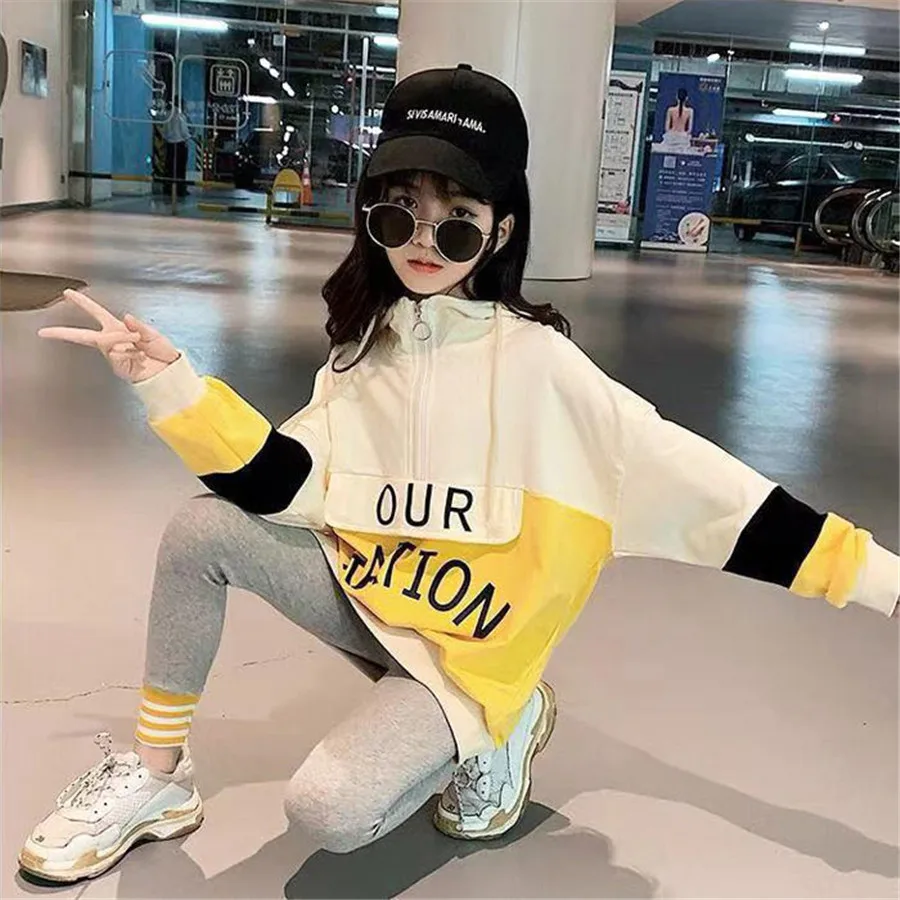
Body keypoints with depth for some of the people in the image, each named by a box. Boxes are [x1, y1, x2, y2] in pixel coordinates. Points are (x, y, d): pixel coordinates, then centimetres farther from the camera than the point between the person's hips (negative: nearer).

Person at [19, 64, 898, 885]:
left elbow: (679, 472, -21)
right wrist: (167, 380, -19)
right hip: (363, 593, 5)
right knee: (205, 526, -14)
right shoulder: (363, 349, 0)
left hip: (469, 649, -5)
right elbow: (289, 484, -10)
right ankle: (155, 778, 3)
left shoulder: (534, 359, -18)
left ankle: (492, 729, 6)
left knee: (328, 808, -25)